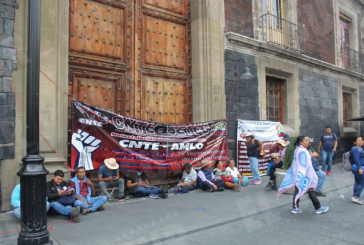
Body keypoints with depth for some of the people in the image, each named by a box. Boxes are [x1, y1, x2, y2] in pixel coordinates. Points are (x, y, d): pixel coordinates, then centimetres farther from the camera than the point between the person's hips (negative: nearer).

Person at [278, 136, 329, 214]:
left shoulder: (297, 149, 10)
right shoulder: (303, 151, -20)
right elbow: (304, 165, -22)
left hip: (297, 175, 9)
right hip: (304, 175, -9)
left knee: (297, 190, 10)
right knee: (311, 192, 4)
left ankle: (295, 207, 13)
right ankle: (318, 208, 16)